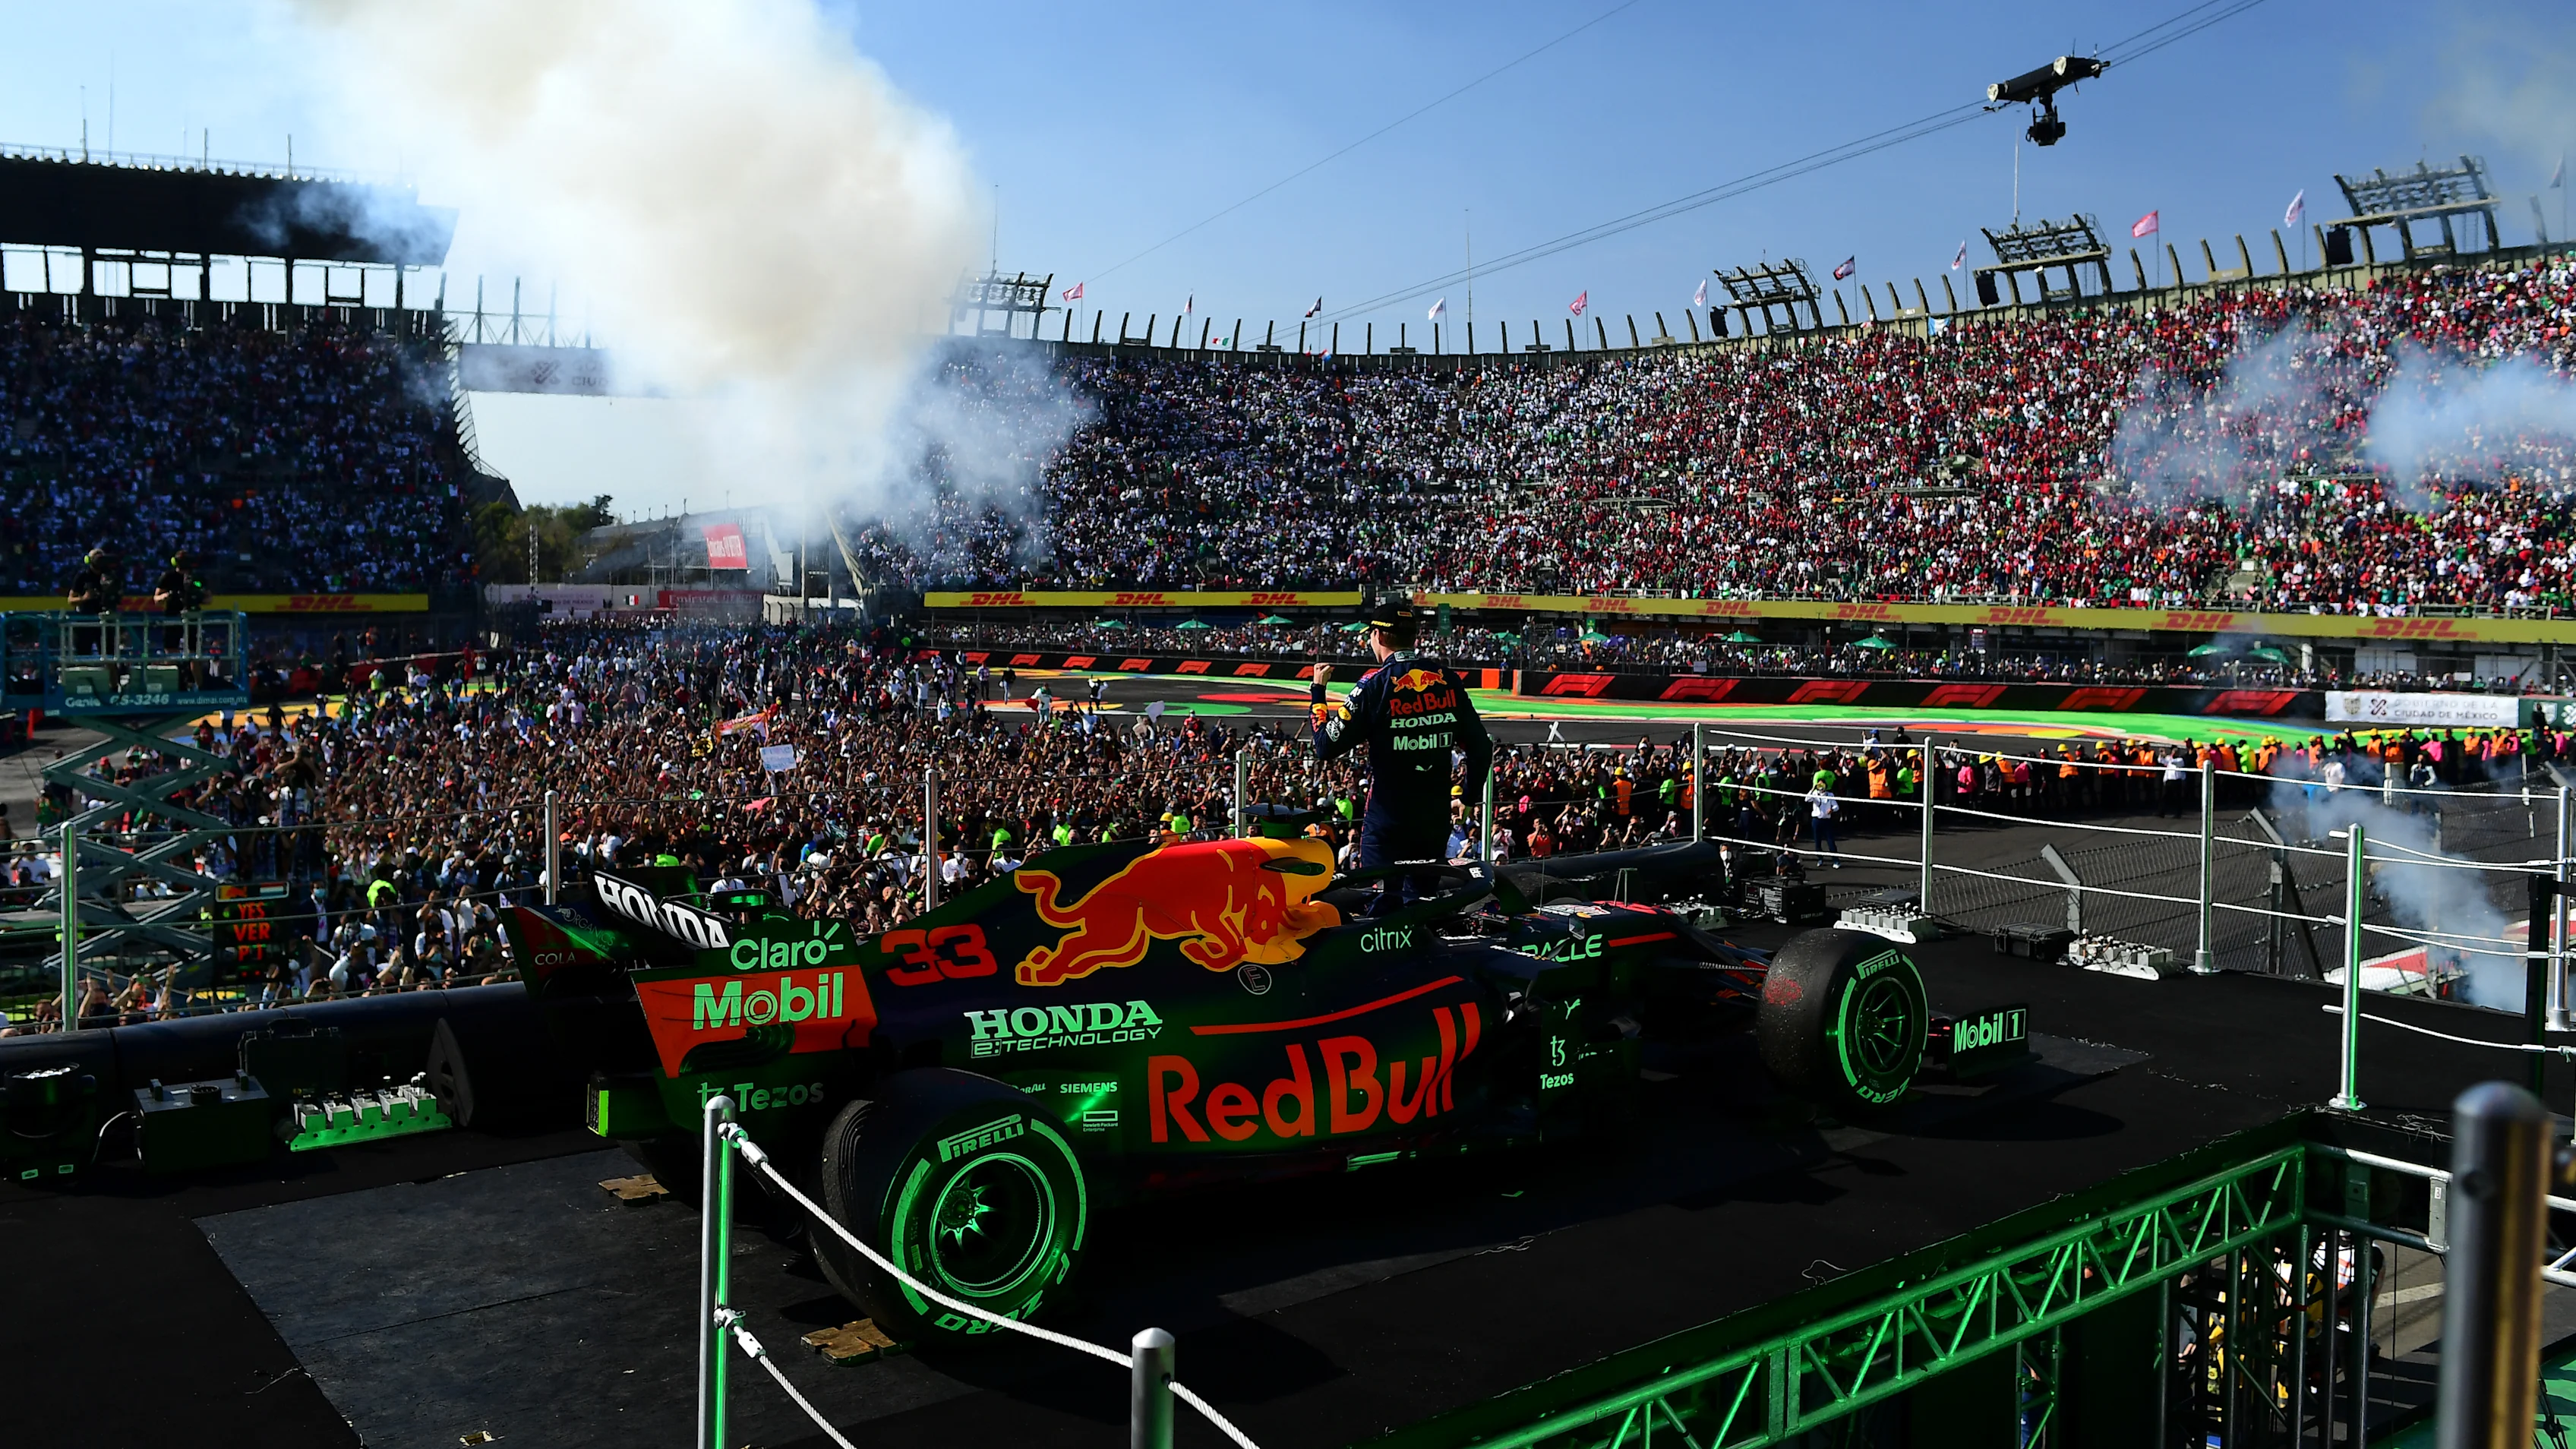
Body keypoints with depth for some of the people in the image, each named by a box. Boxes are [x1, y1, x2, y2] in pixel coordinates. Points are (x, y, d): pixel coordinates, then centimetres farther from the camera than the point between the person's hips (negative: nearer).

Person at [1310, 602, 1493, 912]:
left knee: (1383, 902, 0)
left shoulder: (1374, 685, -12)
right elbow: (1480, 747, 6)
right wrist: (1471, 793, 22)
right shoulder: (1448, 681, 2)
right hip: (1436, 815, 5)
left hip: (1388, 816, -5)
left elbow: (1327, 747, -10)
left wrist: (1318, 691, 1)